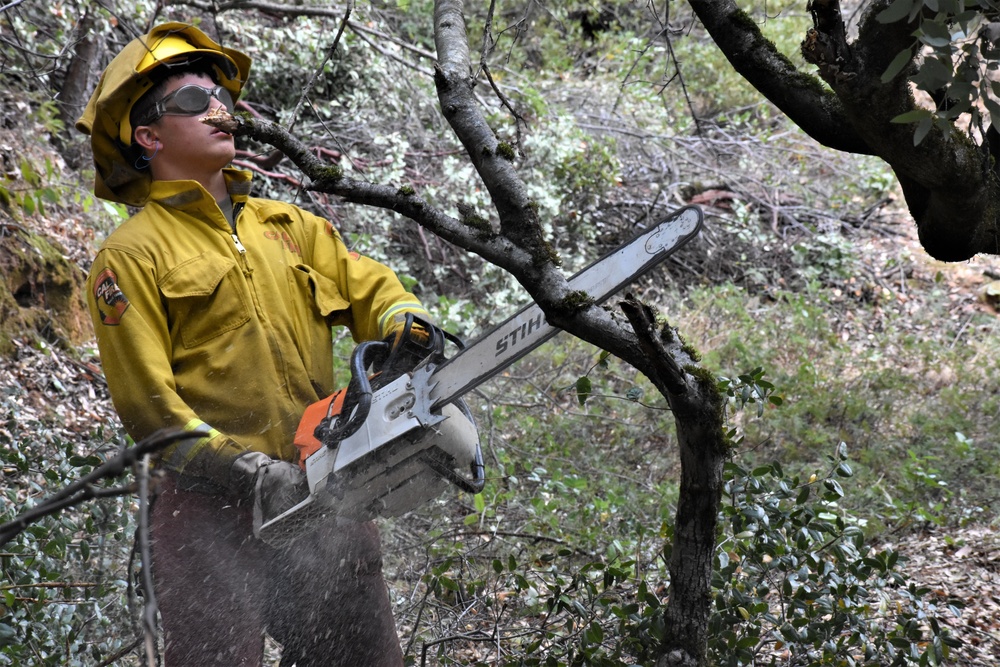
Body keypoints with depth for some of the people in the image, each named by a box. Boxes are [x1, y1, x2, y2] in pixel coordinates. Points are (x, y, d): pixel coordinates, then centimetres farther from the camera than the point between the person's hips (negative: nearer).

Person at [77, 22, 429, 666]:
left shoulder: (287, 226, 16)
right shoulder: (130, 258, -2)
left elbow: (369, 287, 11)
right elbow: (147, 403, -9)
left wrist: (410, 328, -12)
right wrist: (252, 473, -17)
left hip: (329, 499, 5)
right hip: (213, 516, -5)